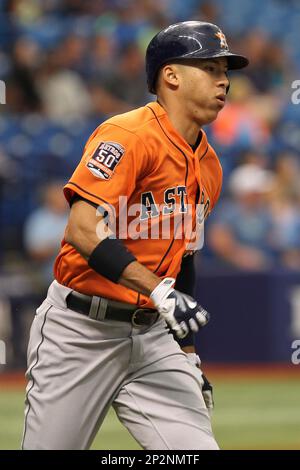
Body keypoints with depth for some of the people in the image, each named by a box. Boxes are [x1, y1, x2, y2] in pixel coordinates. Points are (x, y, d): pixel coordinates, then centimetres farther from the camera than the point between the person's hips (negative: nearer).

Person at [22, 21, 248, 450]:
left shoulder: (209, 167, 12)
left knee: (197, 448, -8)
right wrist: (160, 292, -31)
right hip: (80, 331, -6)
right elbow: (83, 229, -25)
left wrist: (185, 349, 20)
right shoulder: (129, 136, -13)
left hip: (151, 335, 7)